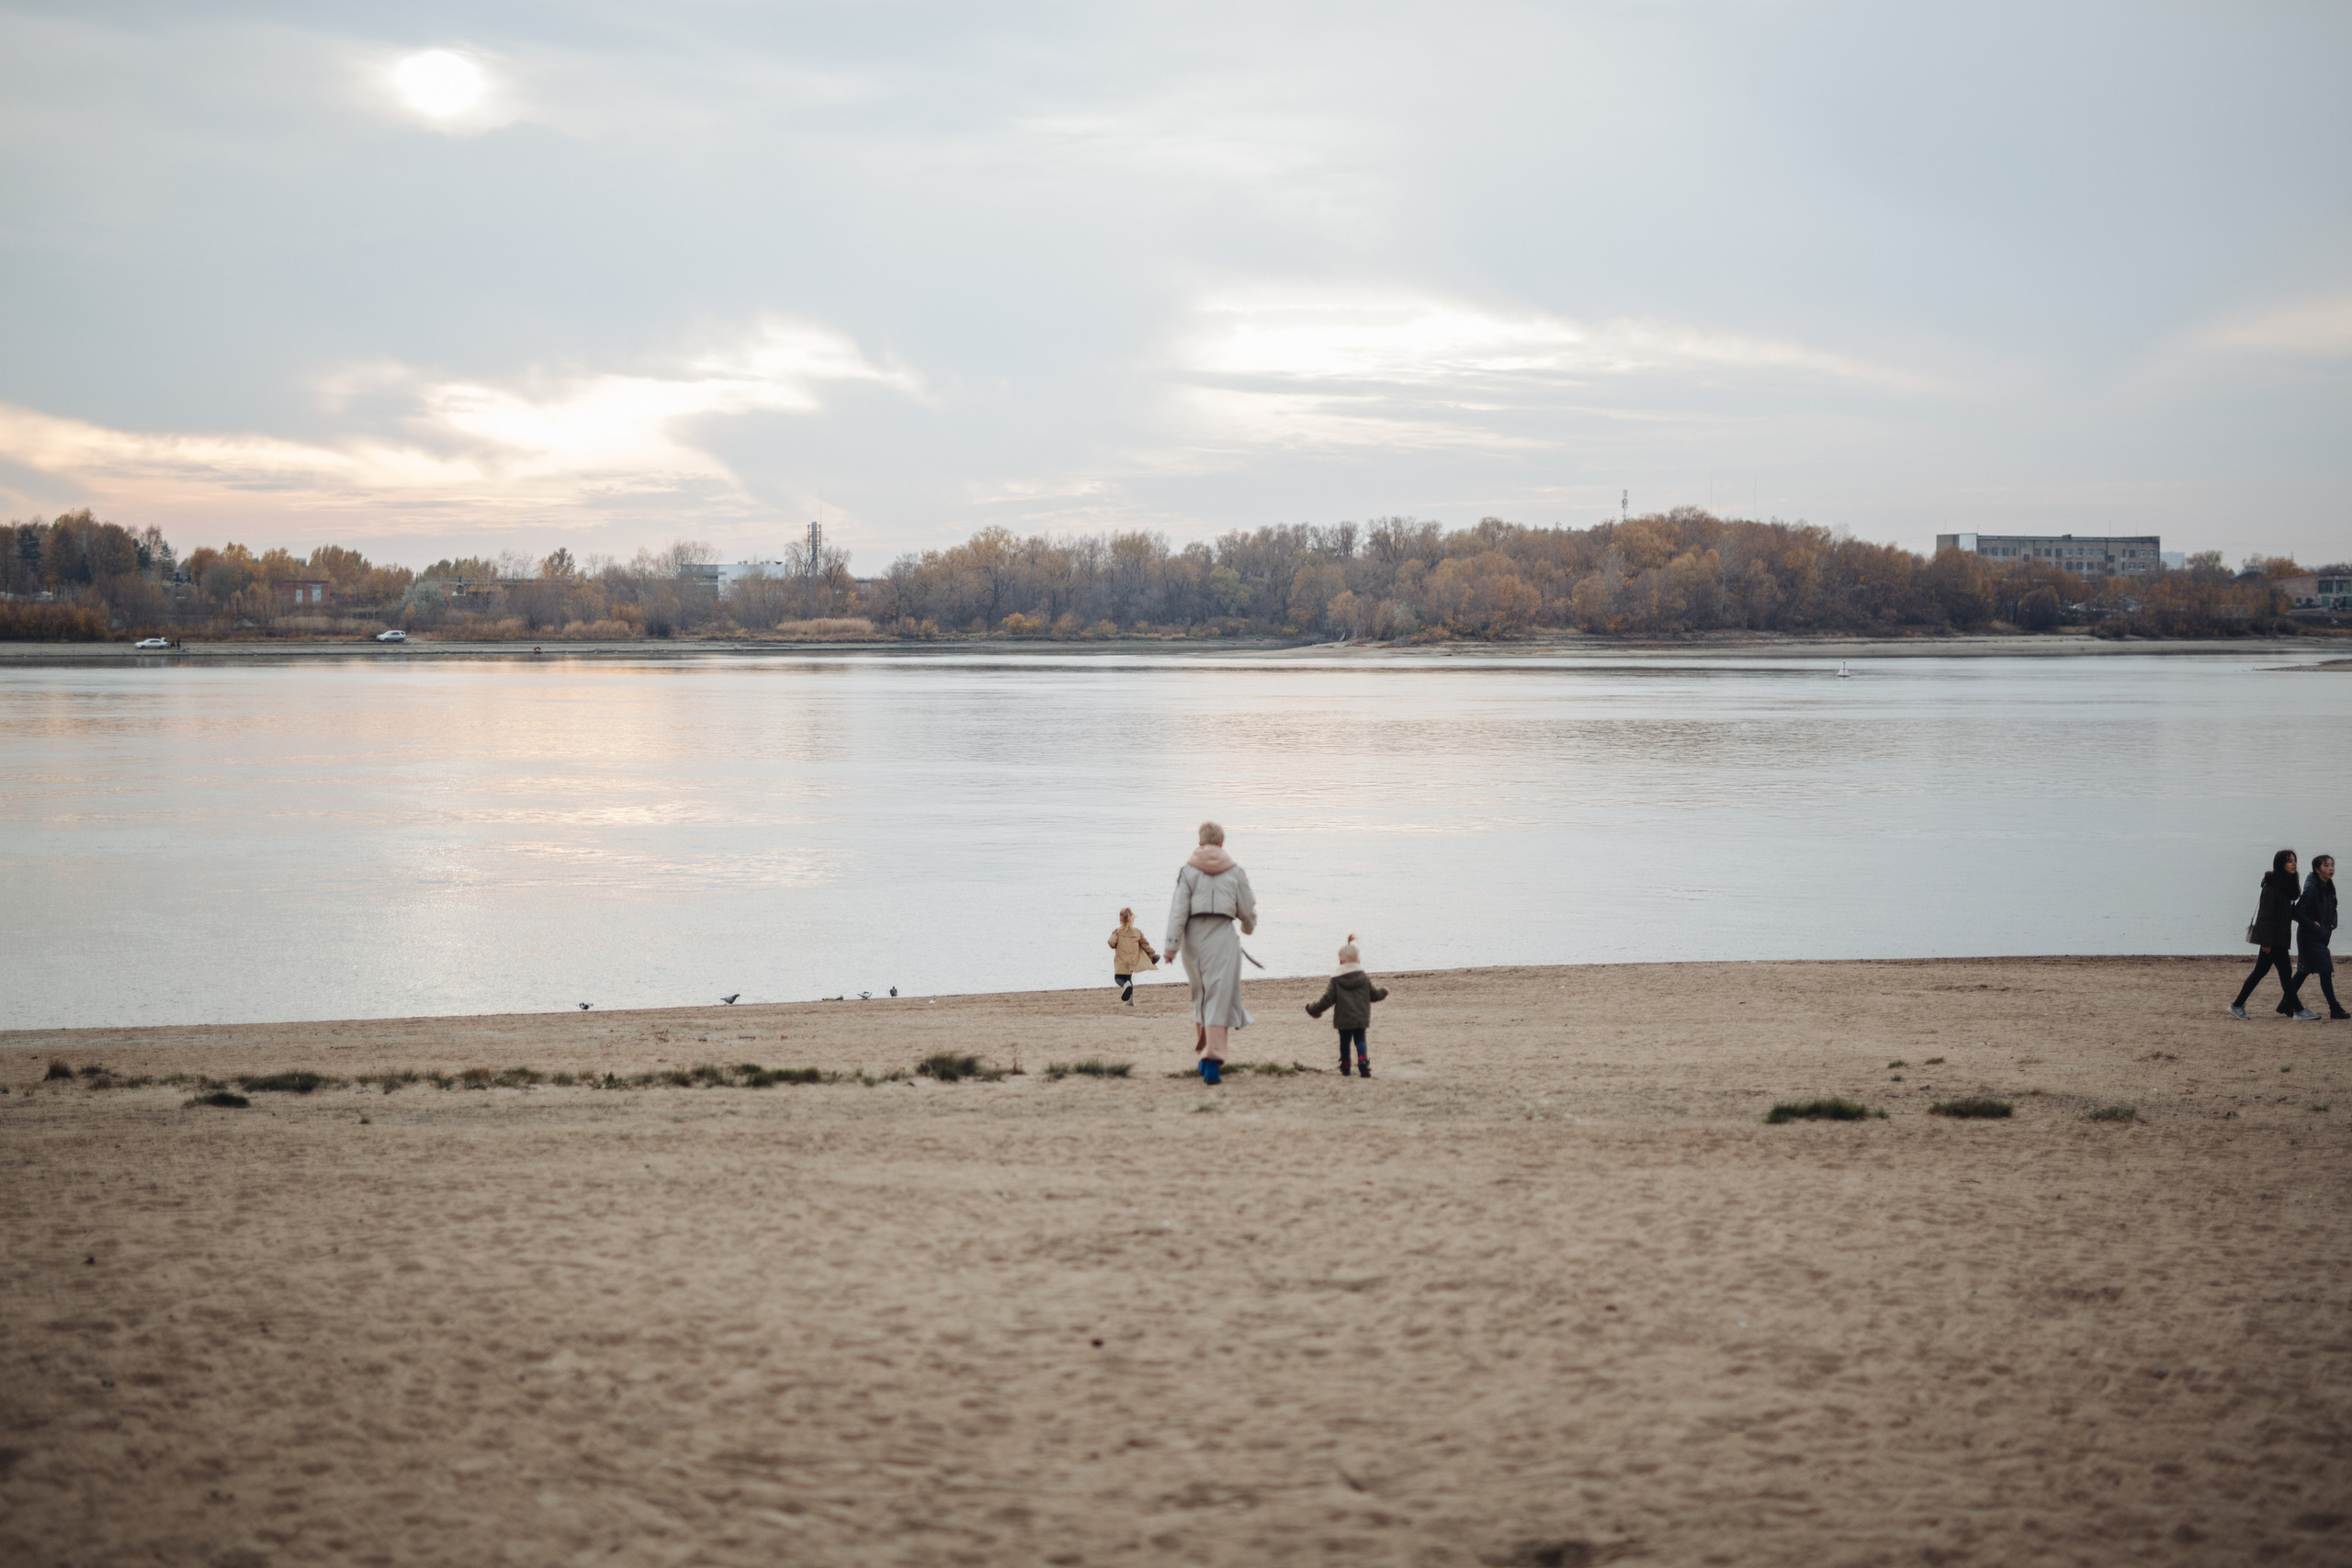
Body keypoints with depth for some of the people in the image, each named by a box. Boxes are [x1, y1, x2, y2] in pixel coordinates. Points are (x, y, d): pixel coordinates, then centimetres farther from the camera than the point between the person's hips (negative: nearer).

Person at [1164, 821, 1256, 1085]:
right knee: (1220, 998, -4)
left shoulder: (1188, 870, 1)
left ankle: (1203, 1051, 23)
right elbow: (1247, 910, 7)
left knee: (1200, 996, 19)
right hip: (1223, 935, -2)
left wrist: (1171, 945, -6)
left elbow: (1178, 909, -5)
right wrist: (1248, 927, 30)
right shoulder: (1235, 872, 2)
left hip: (1194, 935, 2)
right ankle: (1213, 1058, -16)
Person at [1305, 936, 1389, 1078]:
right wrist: (1384, 991, 34)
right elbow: (1374, 994, 11)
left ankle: (1345, 1066, 23)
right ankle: (1362, 1060, -21)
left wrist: (1313, 1008, 8)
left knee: (1344, 1042, 14)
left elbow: (1327, 999, -7)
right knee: (1360, 1040, 4)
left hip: (1343, 1019, -1)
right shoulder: (1364, 978, 1)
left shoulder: (1336, 981, -6)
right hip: (1361, 1018, 1)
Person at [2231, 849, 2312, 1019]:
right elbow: (2266, 913, -18)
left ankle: (2237, 1006, 14)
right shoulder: (2272, 885, -15)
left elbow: (2288, 912, 20)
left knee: (2260, 971, 11)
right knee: (2285, 971, -4)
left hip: (2279, 937, 10)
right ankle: (2297, 1010, 1)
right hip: (2273, 937, -10)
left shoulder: (2285, 884, 13)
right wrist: (2266, 940, -21)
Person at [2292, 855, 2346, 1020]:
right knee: (2326, 970, -7)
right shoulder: (2311, 888, -18)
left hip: (2321, 936, 9)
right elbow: (2298, 912, -21)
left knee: (2304, 970, 13)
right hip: (2310, 937, -9)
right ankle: (2335, 1009, -2)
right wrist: (2314, 926, -17)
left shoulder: (2328, 887, 9)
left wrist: (2332, 924, 3)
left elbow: (2332, 910, 21)